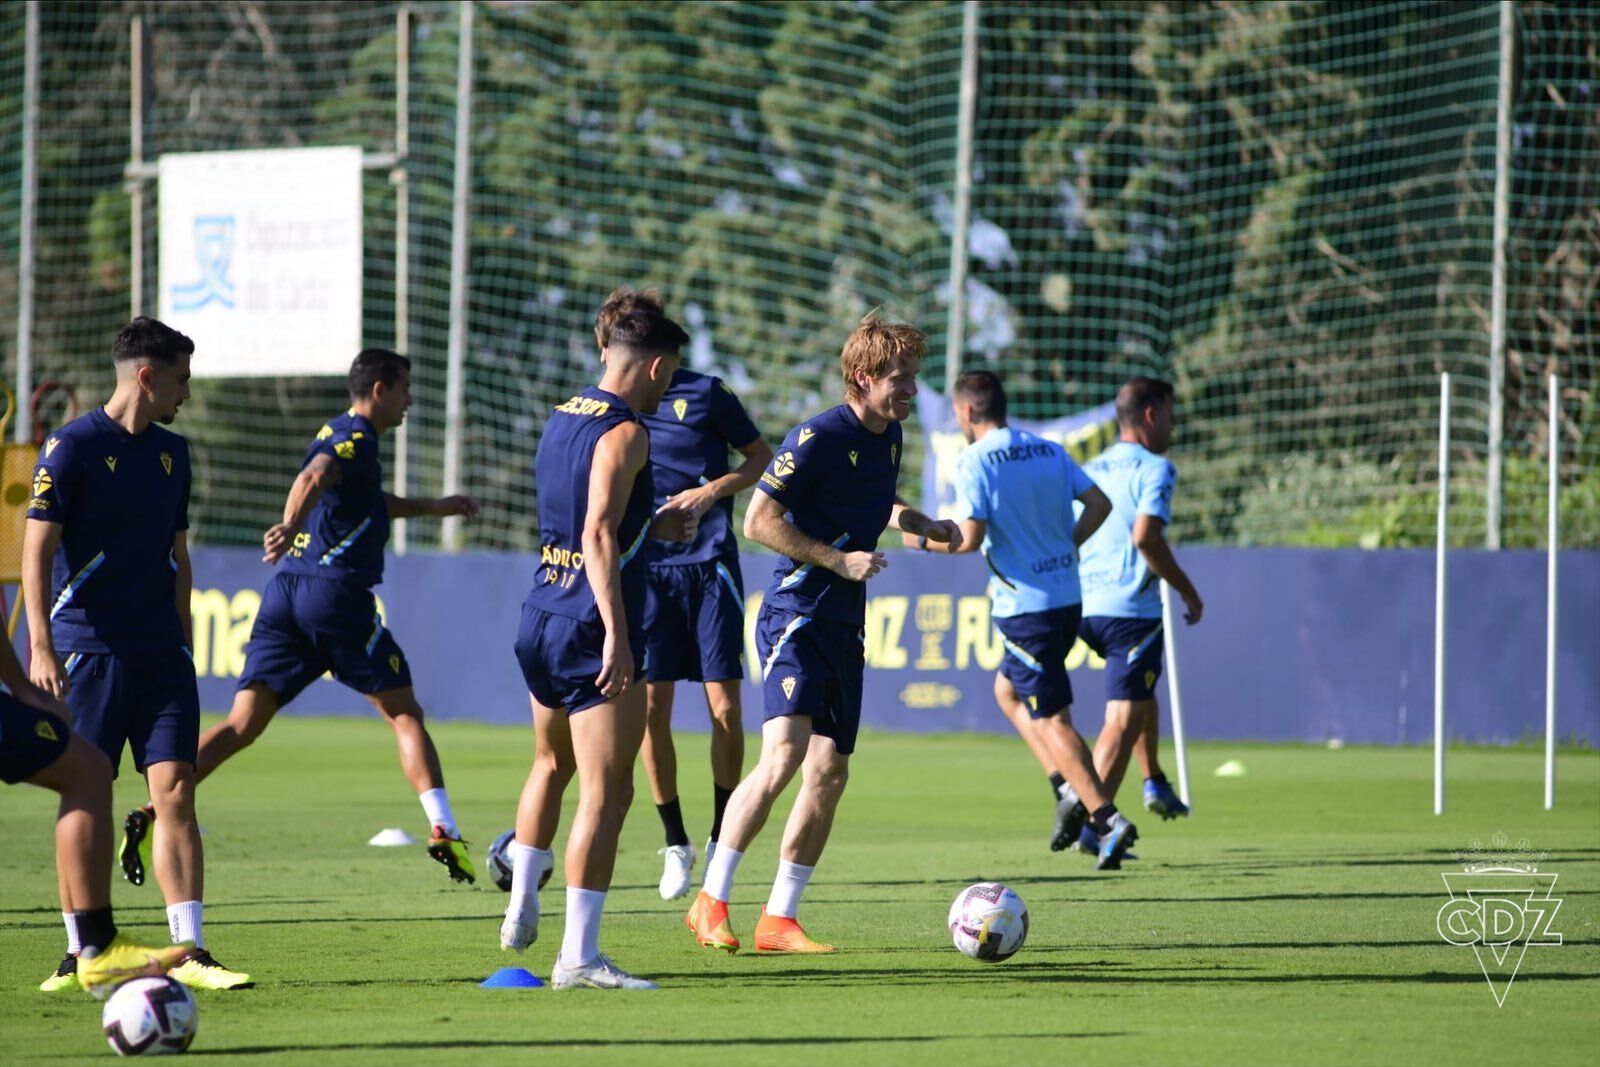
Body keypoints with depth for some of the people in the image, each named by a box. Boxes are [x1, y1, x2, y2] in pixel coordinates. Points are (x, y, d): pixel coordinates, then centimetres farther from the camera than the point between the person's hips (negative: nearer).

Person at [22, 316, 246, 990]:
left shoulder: (171, 453, 14)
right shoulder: (72, 447, -6)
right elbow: (37, 550, -8)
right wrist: (41, 648, -16)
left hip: (160, 654, 5)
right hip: (87, 649, -5)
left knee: (175, 790, -4)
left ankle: (190, 953, -5)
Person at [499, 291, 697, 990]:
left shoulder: (561, 419, 13)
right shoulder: (624, 433, -14)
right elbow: (598, 537, -23)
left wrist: (652, 527, 28)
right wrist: (616, 635, -26)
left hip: (539, 618, 9)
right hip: (590, 624, -9)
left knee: (552, 764, 30)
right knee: (605, 791, -7)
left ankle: (521, 910, 37)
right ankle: (578, 956, -10)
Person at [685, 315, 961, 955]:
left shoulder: (889, 436, 11)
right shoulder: (818, 438, -14)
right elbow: (759, 521, -15)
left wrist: (919, 524, 13)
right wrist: (838, 559, -18)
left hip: (845, 626, 8)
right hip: (796, 614, -8)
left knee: (830, 771, 5)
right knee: (784, 753, -21)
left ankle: (779, 920, 12)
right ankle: (711, 902, -12)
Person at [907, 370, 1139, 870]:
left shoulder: (974, 461, -11)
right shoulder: (1048, 451, 9)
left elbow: (969, 538, -17)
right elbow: (1099, 503, 6)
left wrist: (924, 539, 0)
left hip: (1023, 606, -7)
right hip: (1067, 598, 7)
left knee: (1051, 719, -3)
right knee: (1007, 691, 25)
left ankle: (1107, 818, -10)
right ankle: (1074, 789, 13)